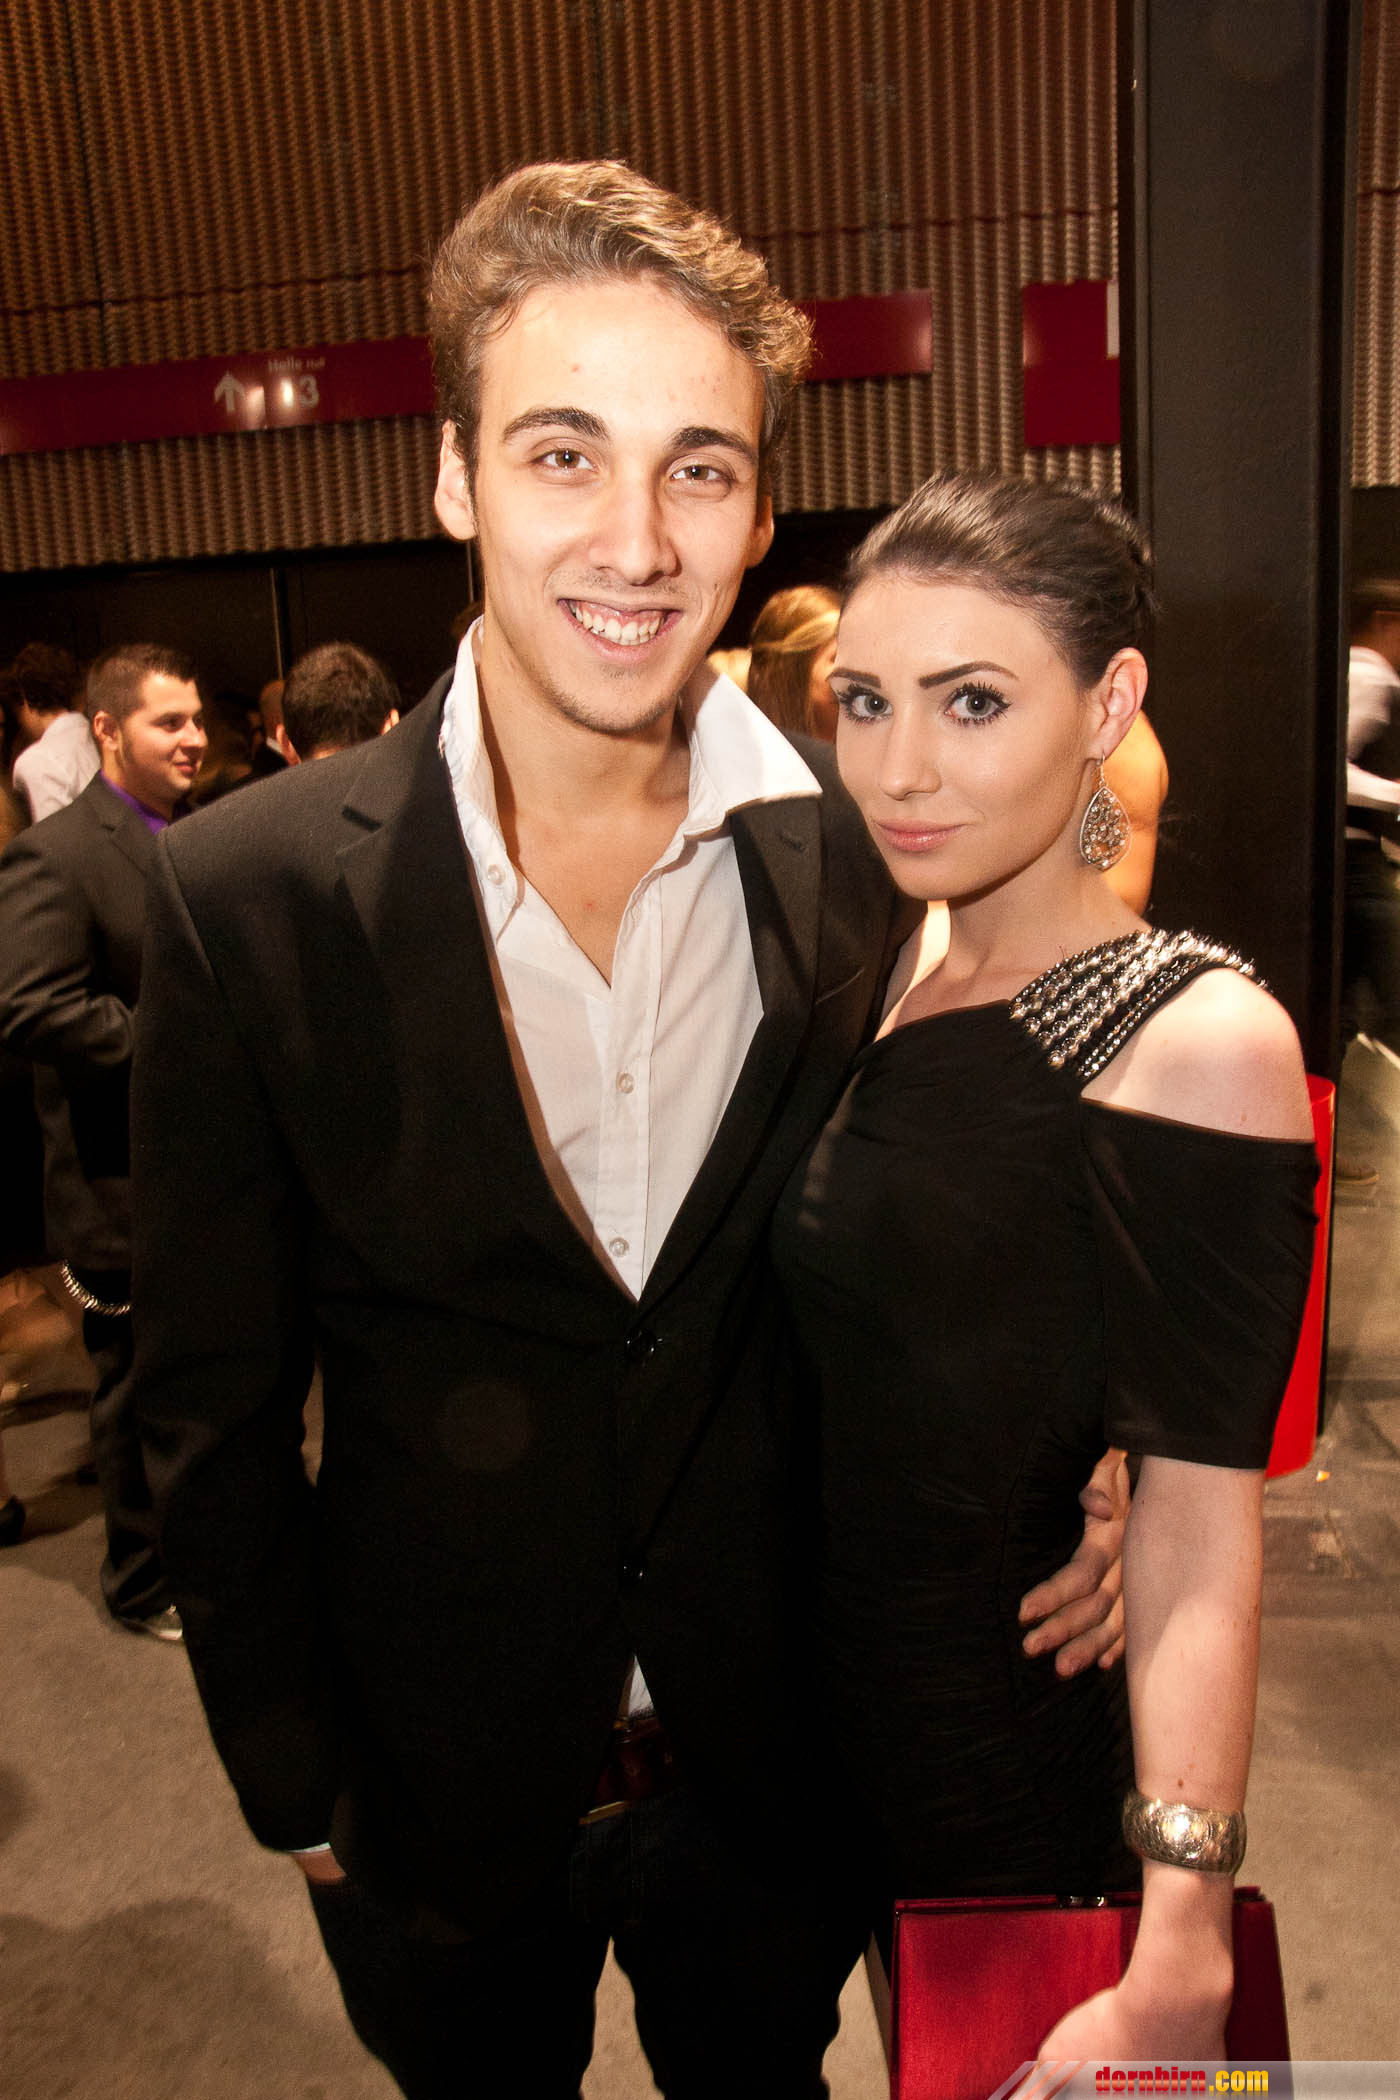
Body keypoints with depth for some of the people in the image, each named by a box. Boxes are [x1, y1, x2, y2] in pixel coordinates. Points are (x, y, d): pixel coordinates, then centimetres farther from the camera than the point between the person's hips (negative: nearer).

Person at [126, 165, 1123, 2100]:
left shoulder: (864, 863, -12)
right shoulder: (252, 894, -18)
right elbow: (215, 1403, -9)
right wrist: (295, 1782, -3)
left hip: (778, 1760, 2)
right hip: (441, 1784, -1)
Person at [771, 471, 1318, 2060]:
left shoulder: (1199, 1039, -22)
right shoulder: (901, 979, -1)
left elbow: (1198, 1529, -24)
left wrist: (1173, 1968, -29)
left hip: (1031, 1747, -6)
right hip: (858, 1703, 6)